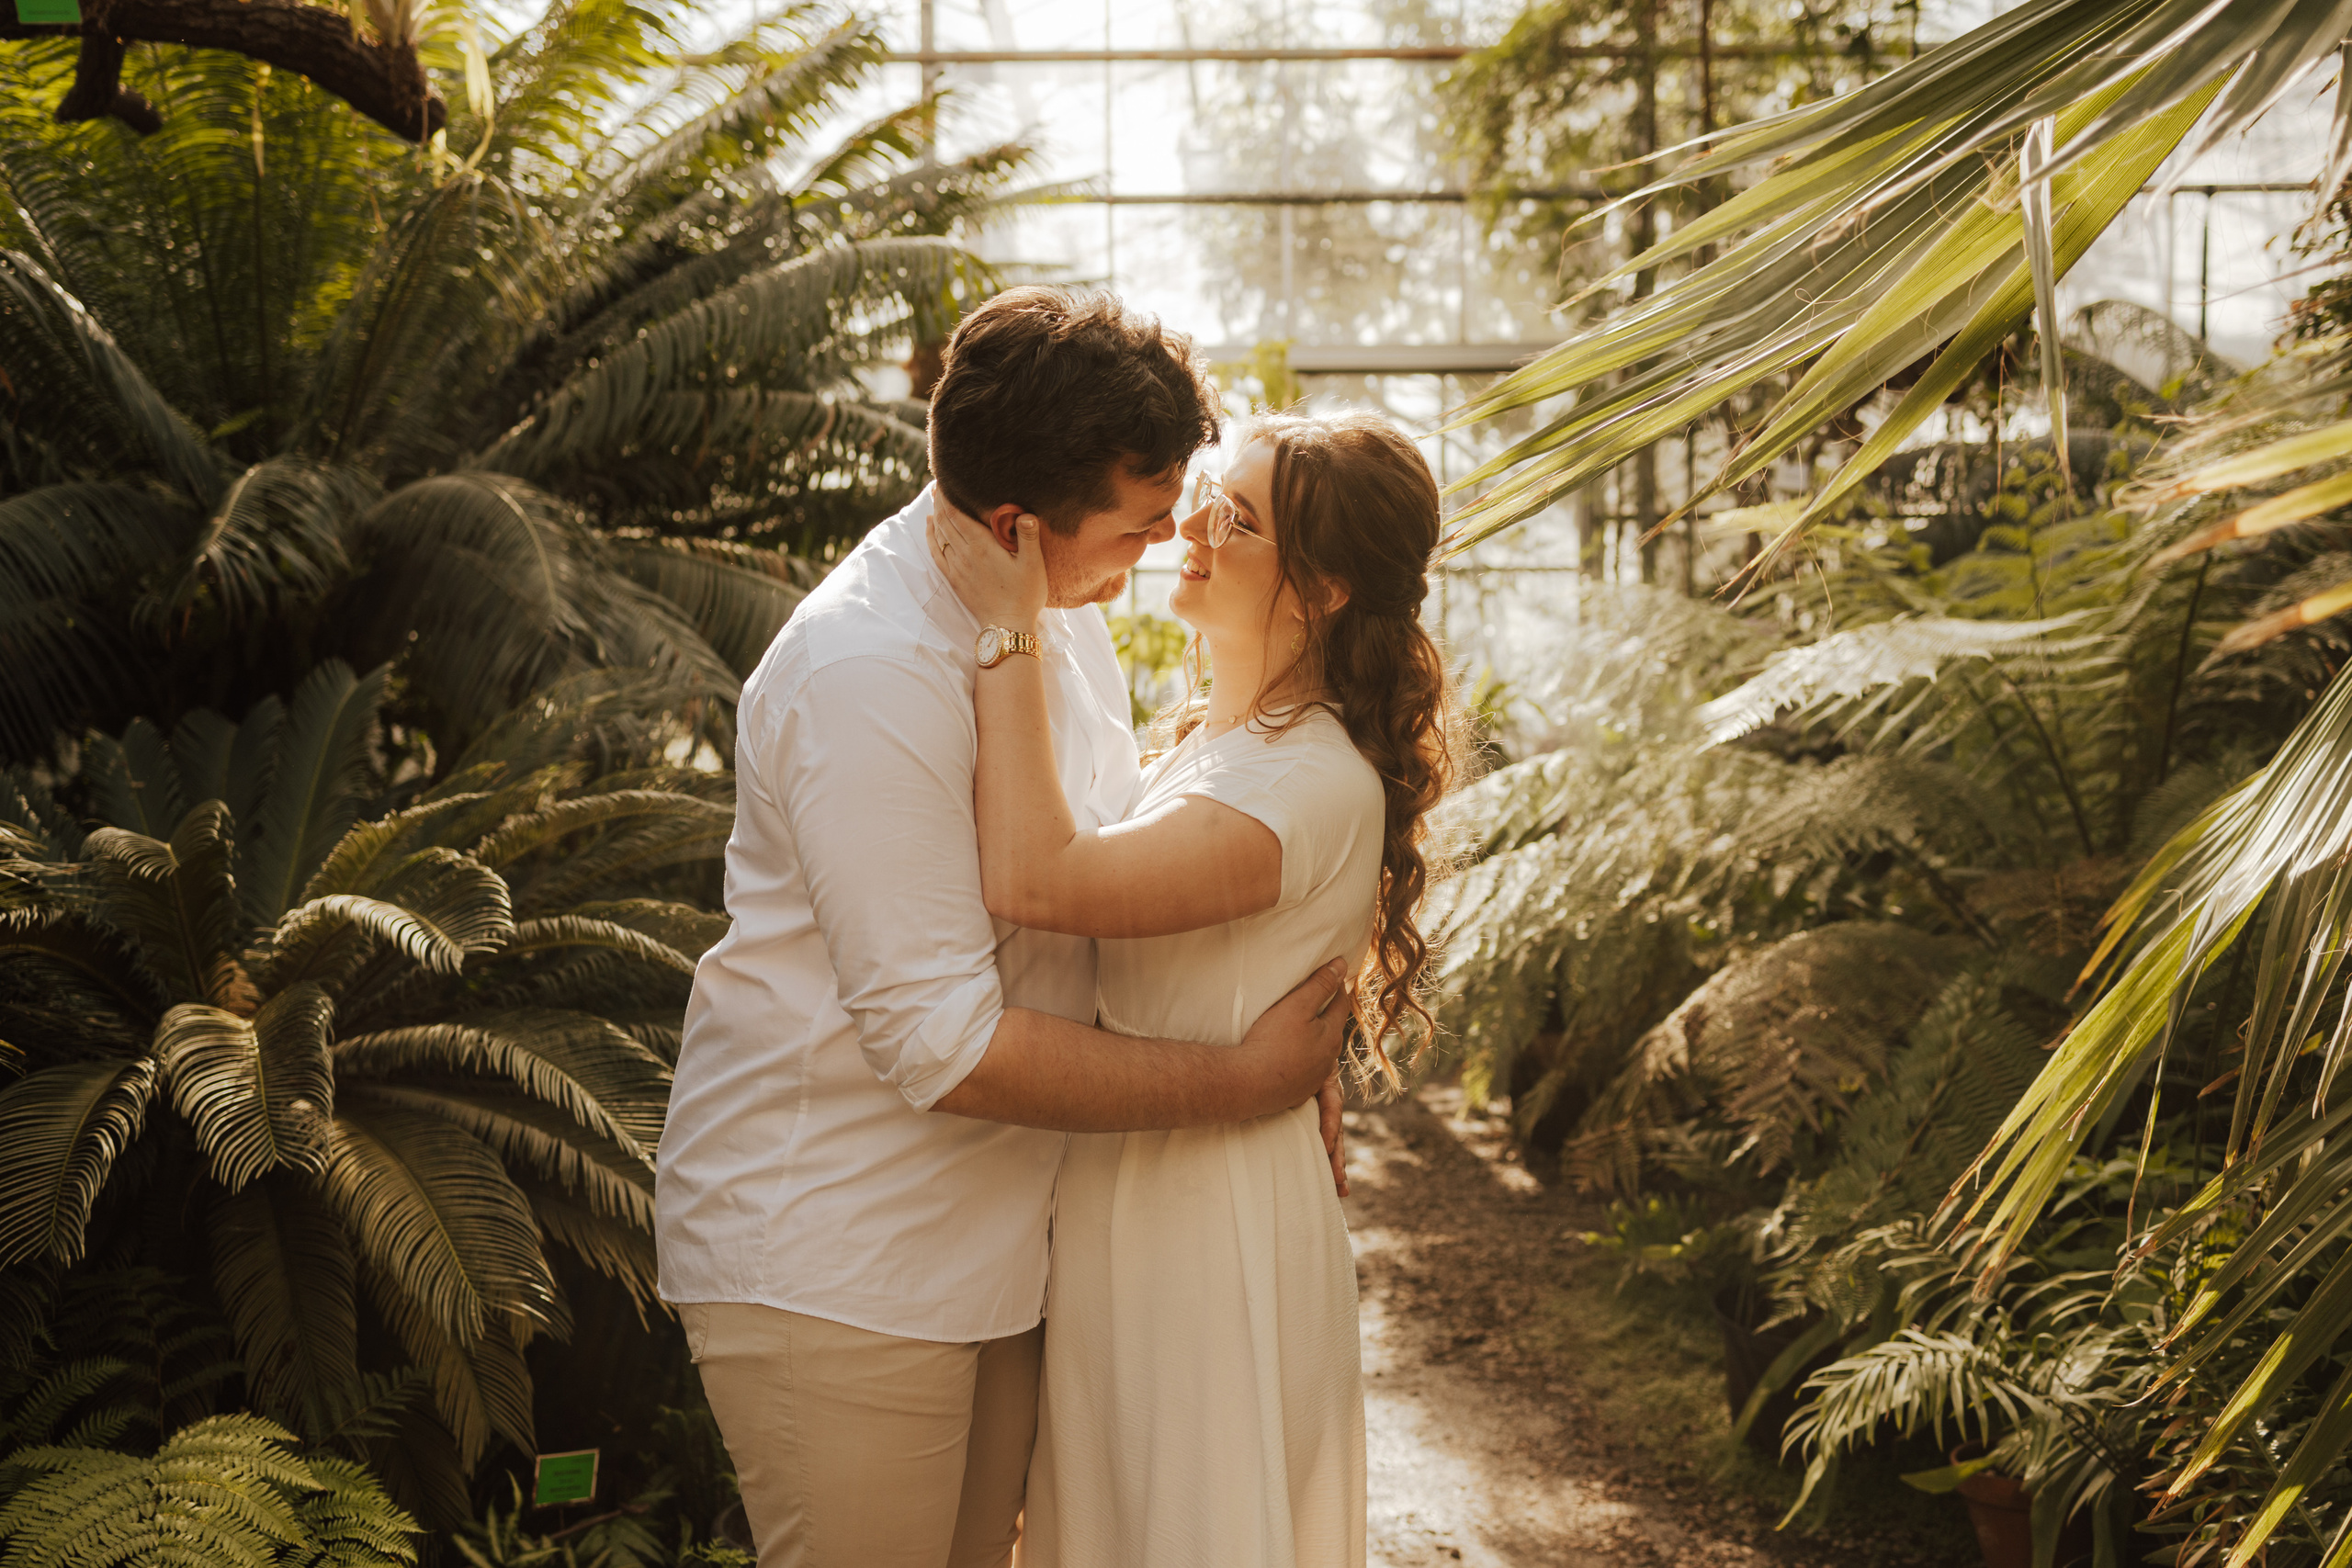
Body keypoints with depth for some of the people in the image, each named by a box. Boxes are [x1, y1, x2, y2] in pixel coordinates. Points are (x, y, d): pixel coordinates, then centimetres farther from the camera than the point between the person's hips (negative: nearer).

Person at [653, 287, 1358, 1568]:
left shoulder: (1062, 603, 5)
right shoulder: (871, 680, -25)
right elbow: (947, 1048, -25)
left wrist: (1279, 1040, 2)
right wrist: (1236, 1081, -16)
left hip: (992, 1245, 9)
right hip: (830, 1265, -8)